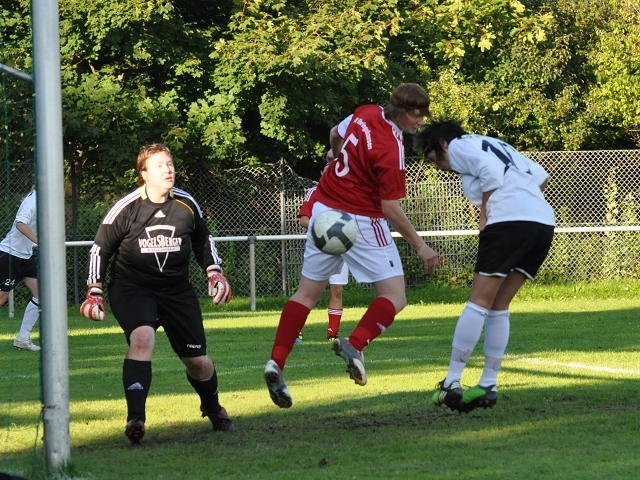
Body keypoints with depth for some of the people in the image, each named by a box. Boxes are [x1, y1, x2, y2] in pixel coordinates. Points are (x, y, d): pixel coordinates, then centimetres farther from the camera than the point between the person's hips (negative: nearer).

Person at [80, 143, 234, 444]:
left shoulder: (187, 205, -2)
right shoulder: (125, 209, -13)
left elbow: (203, 241, 17)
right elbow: (100, 250, -4)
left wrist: (214, 272, 4)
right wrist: (94, 293, -10)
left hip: (177, 290, 4)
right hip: (131, 288, -3)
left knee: (197, 360, 6)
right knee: (142, 338, -32)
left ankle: (213, 410, 38)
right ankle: (135, 419, -37)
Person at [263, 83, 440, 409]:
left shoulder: (366, 114, 0)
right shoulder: (390, 149, -20)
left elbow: (335, 135, 20)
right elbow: (390, 208, -18)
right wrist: (419, 246, -11)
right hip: (360, 221, -8)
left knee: (307, 293, 12)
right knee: (394, 297, -3)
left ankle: (276, 361, 1)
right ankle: (355, 344, -24)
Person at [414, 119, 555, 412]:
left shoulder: (458, 146, 7)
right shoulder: (493, 145, 30)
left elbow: (491, 172, -12)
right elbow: (541, 177, 23)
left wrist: (485, 216, -4)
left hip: (509, 221, -8)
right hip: (545, 222, 8)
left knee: (479, 302, -5)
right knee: (499, 307, 13)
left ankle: (451, 383, -7)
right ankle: (488, 385, 11)